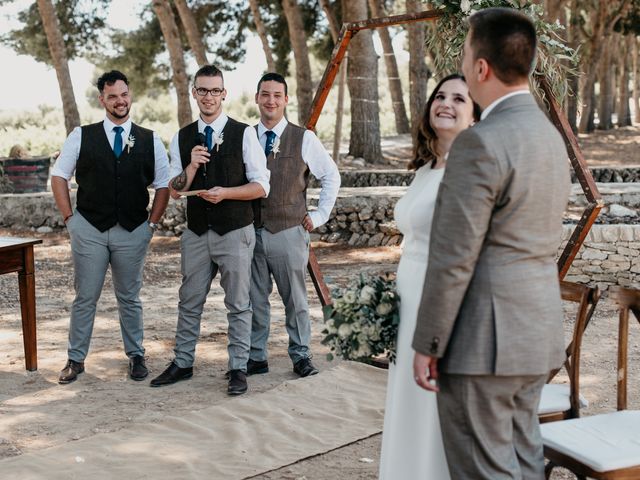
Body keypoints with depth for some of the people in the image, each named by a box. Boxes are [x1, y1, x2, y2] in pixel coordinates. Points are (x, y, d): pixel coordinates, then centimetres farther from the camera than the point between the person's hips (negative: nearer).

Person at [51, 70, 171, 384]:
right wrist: (69, 217, 0)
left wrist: (152, 223, 1)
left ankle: (136, 356, 22)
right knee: (85, 298, 4)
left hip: (133, 231, 1)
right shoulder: (82, 137, 2)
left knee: (130, 298, 11)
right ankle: (76, 359, 15)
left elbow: (163, 184, 9)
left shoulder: (150, 141, 5)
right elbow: (59, 176, 6)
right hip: (89, 230, -1)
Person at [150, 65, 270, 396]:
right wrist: (192, 165, -13)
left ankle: (238, 368, 15)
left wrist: (225, 192, -20)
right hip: (196, 232, 4)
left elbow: (261, 186, -6)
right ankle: (182, 363, 26)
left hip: (235, 232, -4)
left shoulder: (243, 134, -5)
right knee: (189, 302, 13)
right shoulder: (182, 138, 6)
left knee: (238, 304, 5)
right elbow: (175, 190, 5)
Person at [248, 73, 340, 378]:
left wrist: (319, 215, 3)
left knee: (295, 298, 6)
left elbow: (331, 177, 8)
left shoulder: (304, 139, 0)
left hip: (290, 231, -2)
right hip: (252, 232, 2)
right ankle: (256, 357, 17)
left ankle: (301, 355, 18)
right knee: (255, 299, 7)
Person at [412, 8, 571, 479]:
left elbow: (453, 259, -19)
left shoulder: (481, 143, -19)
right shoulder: (550, 136, 10)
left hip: (483, 337, -9)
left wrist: (426, 345, -12)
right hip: (537, 333, 9)